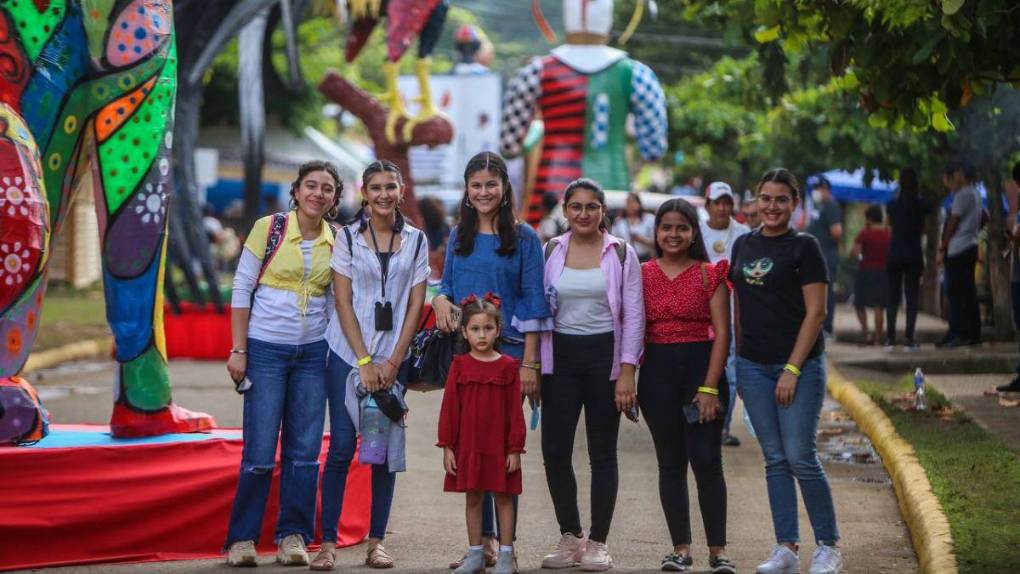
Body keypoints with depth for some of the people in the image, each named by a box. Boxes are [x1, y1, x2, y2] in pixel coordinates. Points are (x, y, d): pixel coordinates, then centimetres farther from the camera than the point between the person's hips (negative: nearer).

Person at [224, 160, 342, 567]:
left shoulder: (337, 242, 5)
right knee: (260, 452, -4)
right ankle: (242, 538, 7)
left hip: (312, 353, 3)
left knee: (305, 451, 4)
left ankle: (293, 536, 14)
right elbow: (241, 290, -3)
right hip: (266, 350, -3)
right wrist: (238, 350, -7)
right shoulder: (268, 228, -5)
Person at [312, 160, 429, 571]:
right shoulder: (347, 238, 1)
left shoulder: (416, 241, 5)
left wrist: (392, 362, -6)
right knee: (341, 447, -5)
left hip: (392, 358, 2)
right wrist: (364, 361, -10)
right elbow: (343, 302, -3)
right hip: (347, 354, -2)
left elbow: (415, 305, 3)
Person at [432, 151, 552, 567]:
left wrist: (529, 363, -10)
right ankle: (483, 541, 11)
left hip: (508, 349, -4)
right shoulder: (458, 237, 13)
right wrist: (440, 299, -6)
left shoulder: (523, 238, 0)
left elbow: (533, 303, -3)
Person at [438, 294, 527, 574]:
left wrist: (515, 448, -5)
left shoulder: (508, 366, -3)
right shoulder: (460, 365, 0)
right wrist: (447, 446, -2)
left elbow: (515, 410, -2)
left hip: (500, 446, -1)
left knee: (503, 498, 5)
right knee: (473, 498, 9)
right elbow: (449, 407, 1)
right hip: (468, 446, 1)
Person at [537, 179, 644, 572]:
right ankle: (570, 537, 13)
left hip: (604, 355, -2)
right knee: (554, 451, -3)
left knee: (602, 452, 3)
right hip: (560, 356, 2)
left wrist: (626, 372, -9)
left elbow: (633, 316, -1)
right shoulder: (550, 252, 7)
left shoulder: (621, 254, 1)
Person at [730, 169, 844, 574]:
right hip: (753, 366, 5)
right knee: (775, 459, 6)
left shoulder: (804, 247, -5)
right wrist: (740, 364, 12)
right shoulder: (744, 245, 11)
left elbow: (815, 312, -9)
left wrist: (793, 369, -14)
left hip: (799, 364, -5)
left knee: (801, 457, -7)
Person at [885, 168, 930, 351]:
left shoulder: (892, 205, 0)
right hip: (914, 255, -1)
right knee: (912, 296, 1)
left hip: (895, 255, 1)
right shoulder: (921, 206, -4)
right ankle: (909, 339, -6)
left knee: (893, 296, 7)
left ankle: (890, 339, 2)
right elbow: (923, 230, 6)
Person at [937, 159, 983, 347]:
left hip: (957, 250, -9)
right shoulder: (975, 194, 17)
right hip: (970, 246, 9)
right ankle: (973, 333, 10)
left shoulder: (962, 194, -12)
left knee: (956, 293, -9)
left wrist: (942, 248, -8)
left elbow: (952, 224, -13)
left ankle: (961, 335, -11)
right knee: (968, 293, 9)